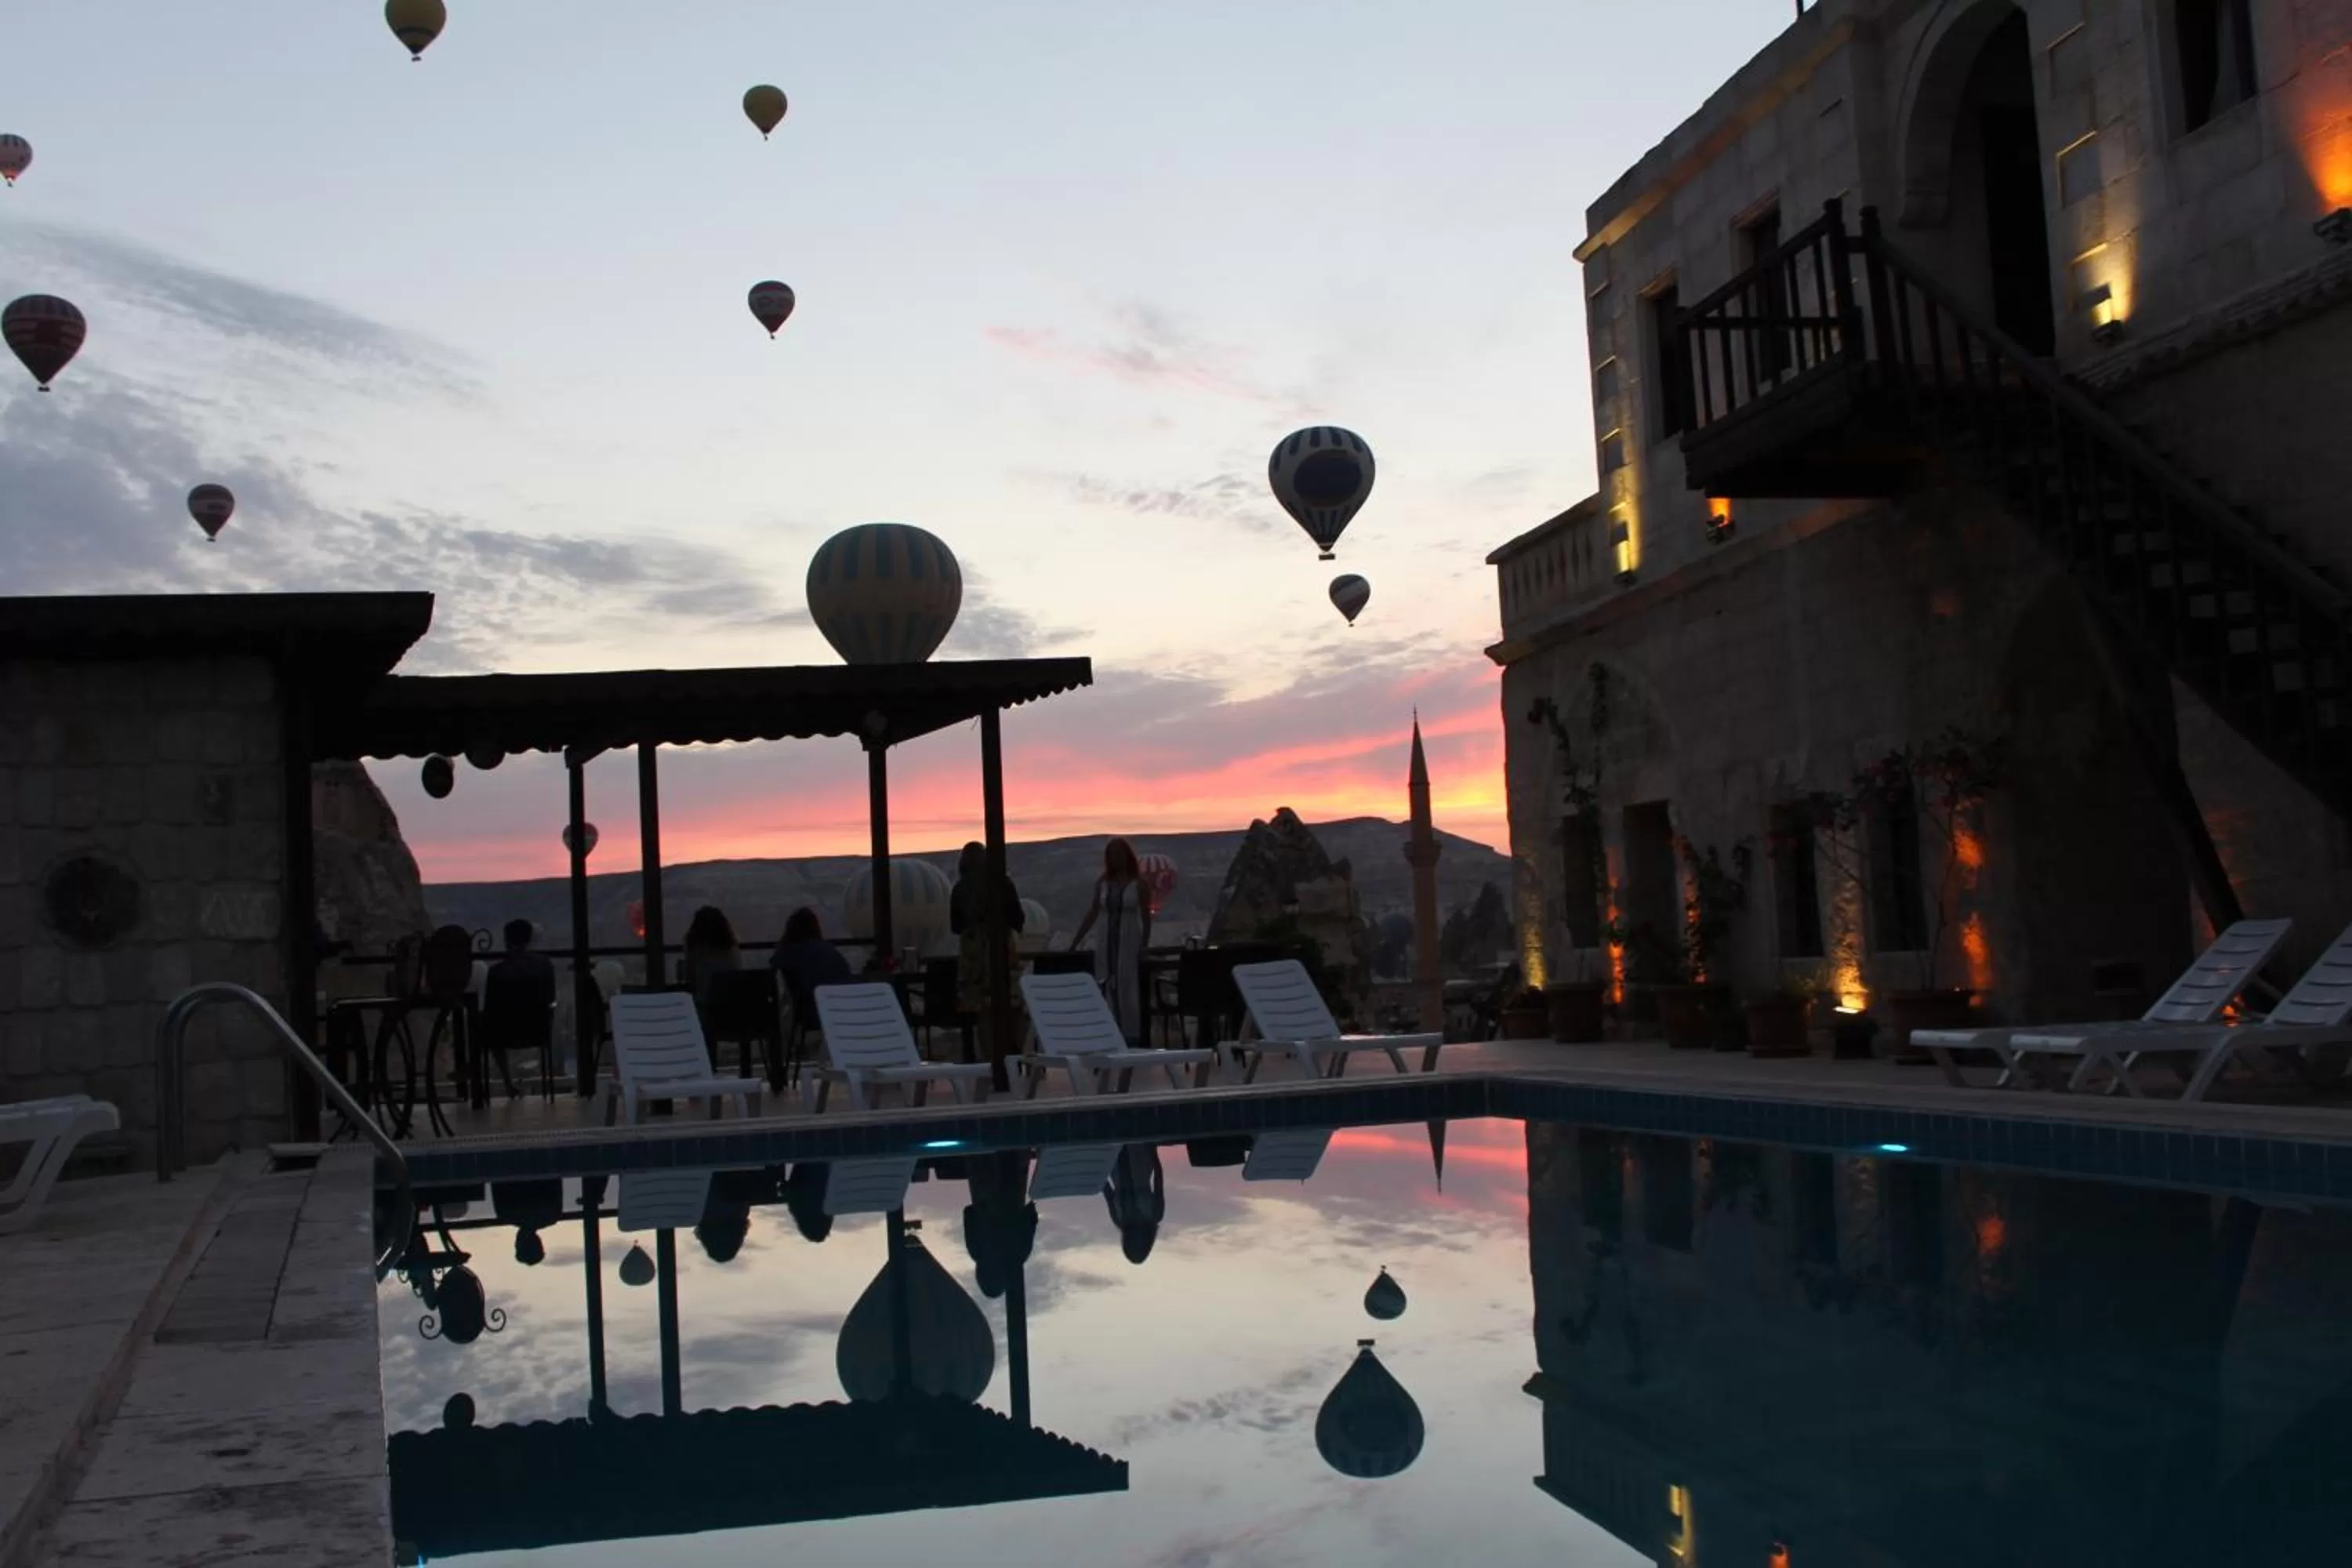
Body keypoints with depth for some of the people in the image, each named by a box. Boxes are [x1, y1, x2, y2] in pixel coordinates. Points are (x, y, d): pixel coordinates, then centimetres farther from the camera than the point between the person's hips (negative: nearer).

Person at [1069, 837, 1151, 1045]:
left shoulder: (1138, 883, -3)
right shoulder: (1103, 882, 7)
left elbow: (1146, 918, -3)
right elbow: (1092, 914, 11)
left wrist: (1144, 948, -11)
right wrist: (1074, 943, 9)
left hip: (1130, 943, -3)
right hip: (1107, 943, 4)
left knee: (1129, 992, -4)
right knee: (1108, 992, 0)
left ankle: (1132, 1039, 1)